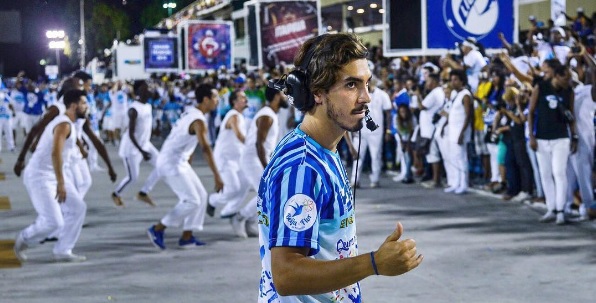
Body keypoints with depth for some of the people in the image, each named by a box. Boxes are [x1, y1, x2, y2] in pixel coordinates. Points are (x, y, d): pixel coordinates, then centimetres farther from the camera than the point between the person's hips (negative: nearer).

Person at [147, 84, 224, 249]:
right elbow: (205, 149, -31)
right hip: (171, 163, -10)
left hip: (179, 162, 10)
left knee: (201, 195, 9)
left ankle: (187, 237, 12)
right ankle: (157, 229, 1)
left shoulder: (191, 112, 9)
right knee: (192, 201, -8)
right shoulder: (199, 121, -21)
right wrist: (217, 176, -35)